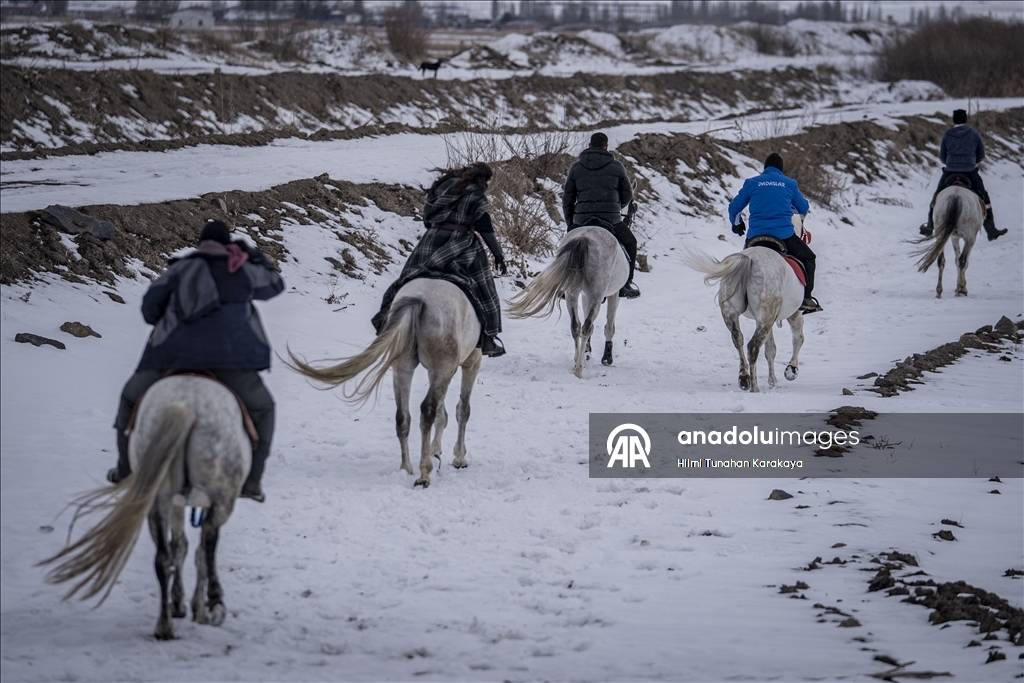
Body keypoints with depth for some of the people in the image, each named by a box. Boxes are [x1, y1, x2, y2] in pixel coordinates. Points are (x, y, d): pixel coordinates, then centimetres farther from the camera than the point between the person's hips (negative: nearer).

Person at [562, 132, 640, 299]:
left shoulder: (576, 167, 7)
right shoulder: (616, 166, 3)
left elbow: (567, 199, 10)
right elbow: (627, 195, 10)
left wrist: (569, 223, 21)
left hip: (582, 220, 1)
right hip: (612, 219, -1)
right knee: (629, 243, 24)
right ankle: (625, 285, 21)